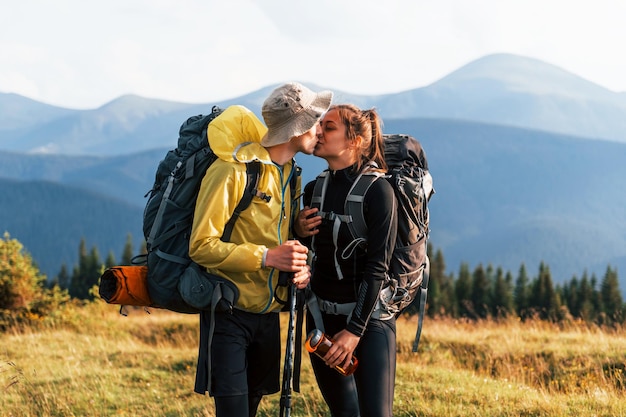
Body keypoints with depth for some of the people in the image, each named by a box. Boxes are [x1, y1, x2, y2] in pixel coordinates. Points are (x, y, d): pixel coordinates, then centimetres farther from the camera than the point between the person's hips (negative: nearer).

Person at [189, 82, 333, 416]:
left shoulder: (290, 174, 10)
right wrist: (267, 257, -27)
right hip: (230, 312, -7)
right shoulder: (233, 170, -17)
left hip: (268, 314, 7)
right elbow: (201, 245, -20)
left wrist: (301, 267, -2)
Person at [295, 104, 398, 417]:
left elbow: (377, 267, -15)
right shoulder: (314, 189, 7)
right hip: (321, 315, 6)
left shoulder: (377, 190, -12)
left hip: (368, 315, -6)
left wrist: (355, 329, -19)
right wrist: (299, 232, -4)